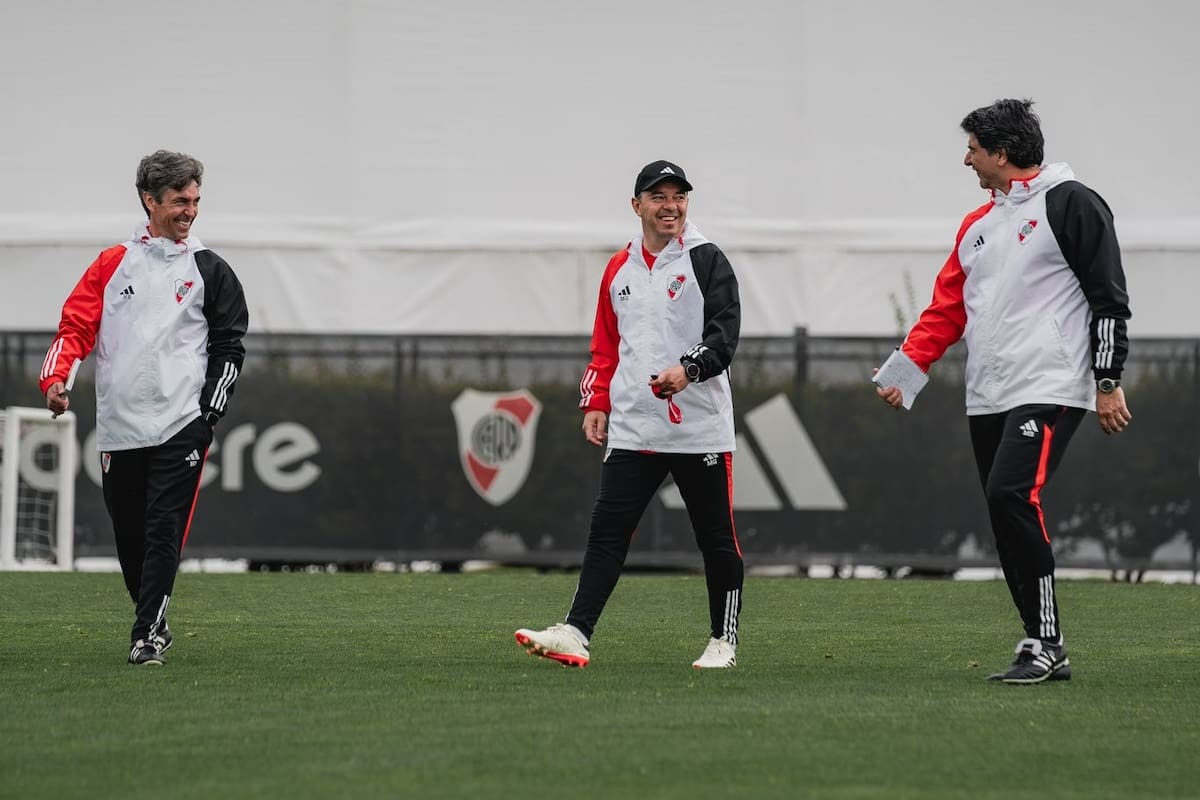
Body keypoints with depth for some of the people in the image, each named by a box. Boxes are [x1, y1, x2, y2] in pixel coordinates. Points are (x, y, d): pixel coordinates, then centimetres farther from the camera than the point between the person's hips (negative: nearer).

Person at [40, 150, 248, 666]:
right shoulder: (112, 264, 11)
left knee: (164, 531, -12)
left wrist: (210, 412, -2)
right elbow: (76, 326, 6)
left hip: (180, 427, -2)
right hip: (118, 426, 2)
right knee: (128, 535, 7)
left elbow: (229, 346, 8)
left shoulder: (210, 271, 8)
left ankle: (147, 634, -12)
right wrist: (56, 377, -12)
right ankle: (152, 626, 24)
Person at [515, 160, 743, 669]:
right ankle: (575, 632, -11)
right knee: (607, 531, -5)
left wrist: (689, 368, -27)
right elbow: (605, 347, 21)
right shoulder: (618, 269, 14)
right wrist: (596, 403, 12)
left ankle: (723, 641, 16)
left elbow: (724, 334, -11)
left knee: (716, 538, 4)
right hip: (631, 431, 4)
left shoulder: (707, 261, -1)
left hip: (699, 430, -4)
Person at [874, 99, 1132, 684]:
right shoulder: (978, 225, 20)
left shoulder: (1071, 205, -3)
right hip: (988, 396, 8)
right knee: (1006, 515, 4)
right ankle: (1044, 651, 9)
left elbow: (1109, 298, -5)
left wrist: (1108, 382, -9)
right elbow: (946, 307, 18)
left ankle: (1044, 641, -16)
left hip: (1050, 389, -8)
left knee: (1012, 493, -22)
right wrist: (908, 366, 4)